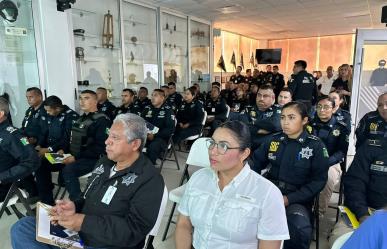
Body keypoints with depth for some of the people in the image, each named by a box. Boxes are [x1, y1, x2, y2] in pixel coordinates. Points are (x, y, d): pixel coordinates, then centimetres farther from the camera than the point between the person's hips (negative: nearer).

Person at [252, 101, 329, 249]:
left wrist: (289, 199, -14)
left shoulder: (316, 146, -1)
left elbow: (318, 181, -4)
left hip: (297, 199, -2)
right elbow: (256, 163, 9)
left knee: (300, 229, -32)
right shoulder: (274, 140, 8)